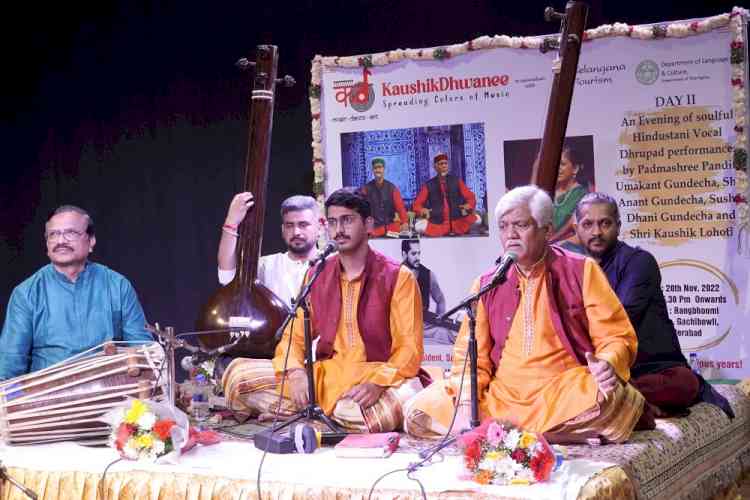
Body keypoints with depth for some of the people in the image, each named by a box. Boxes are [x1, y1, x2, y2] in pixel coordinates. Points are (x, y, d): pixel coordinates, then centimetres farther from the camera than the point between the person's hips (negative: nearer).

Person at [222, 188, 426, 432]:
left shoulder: (397, 277, -3)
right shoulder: (316, 276, 11)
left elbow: (409, 347, -8)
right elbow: (295, 336, 9)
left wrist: (378, 384, -26)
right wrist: (296, 372, -14)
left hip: (378, 378, -2)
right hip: (325, 376, 3)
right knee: (238, 373, -12)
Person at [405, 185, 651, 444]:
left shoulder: (582, 271, 4)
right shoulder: (487, 285, 12)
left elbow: (616, 337, 1)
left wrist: (608, 364, -22)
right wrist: (466, 404, -10)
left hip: (566, 393, -5)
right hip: (501, 396, 5)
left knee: (611, 401, -36)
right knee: (421, 409, -18)